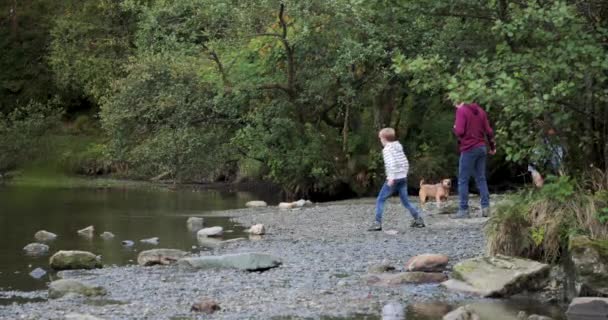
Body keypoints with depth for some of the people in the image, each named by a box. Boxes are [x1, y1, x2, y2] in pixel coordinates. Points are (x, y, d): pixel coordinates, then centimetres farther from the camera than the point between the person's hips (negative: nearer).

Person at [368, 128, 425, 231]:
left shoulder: (387, 149, -8)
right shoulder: (399, 147, 14)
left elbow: (391, 163, -21)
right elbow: (406, 163, 16)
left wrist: (391, 177, -23)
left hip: (393, 179, -7)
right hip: (403, 178, 7)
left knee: (380, 200, -1)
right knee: (405, 201, 12)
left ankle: (377, 223, -8)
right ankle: (418, 219, 4)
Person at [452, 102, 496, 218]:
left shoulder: (461, 110, -10)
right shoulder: (480, 110, 11)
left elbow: (459, 131, -18)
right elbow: (489, 131, 11)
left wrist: (455, 127, 3)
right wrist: (492, 146, 20)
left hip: (469, 149, -6)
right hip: (482, 148, 7)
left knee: (463, 180, -1)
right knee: (481, 179, 10)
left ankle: (463, 210, -5)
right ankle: (485, 207, 2)